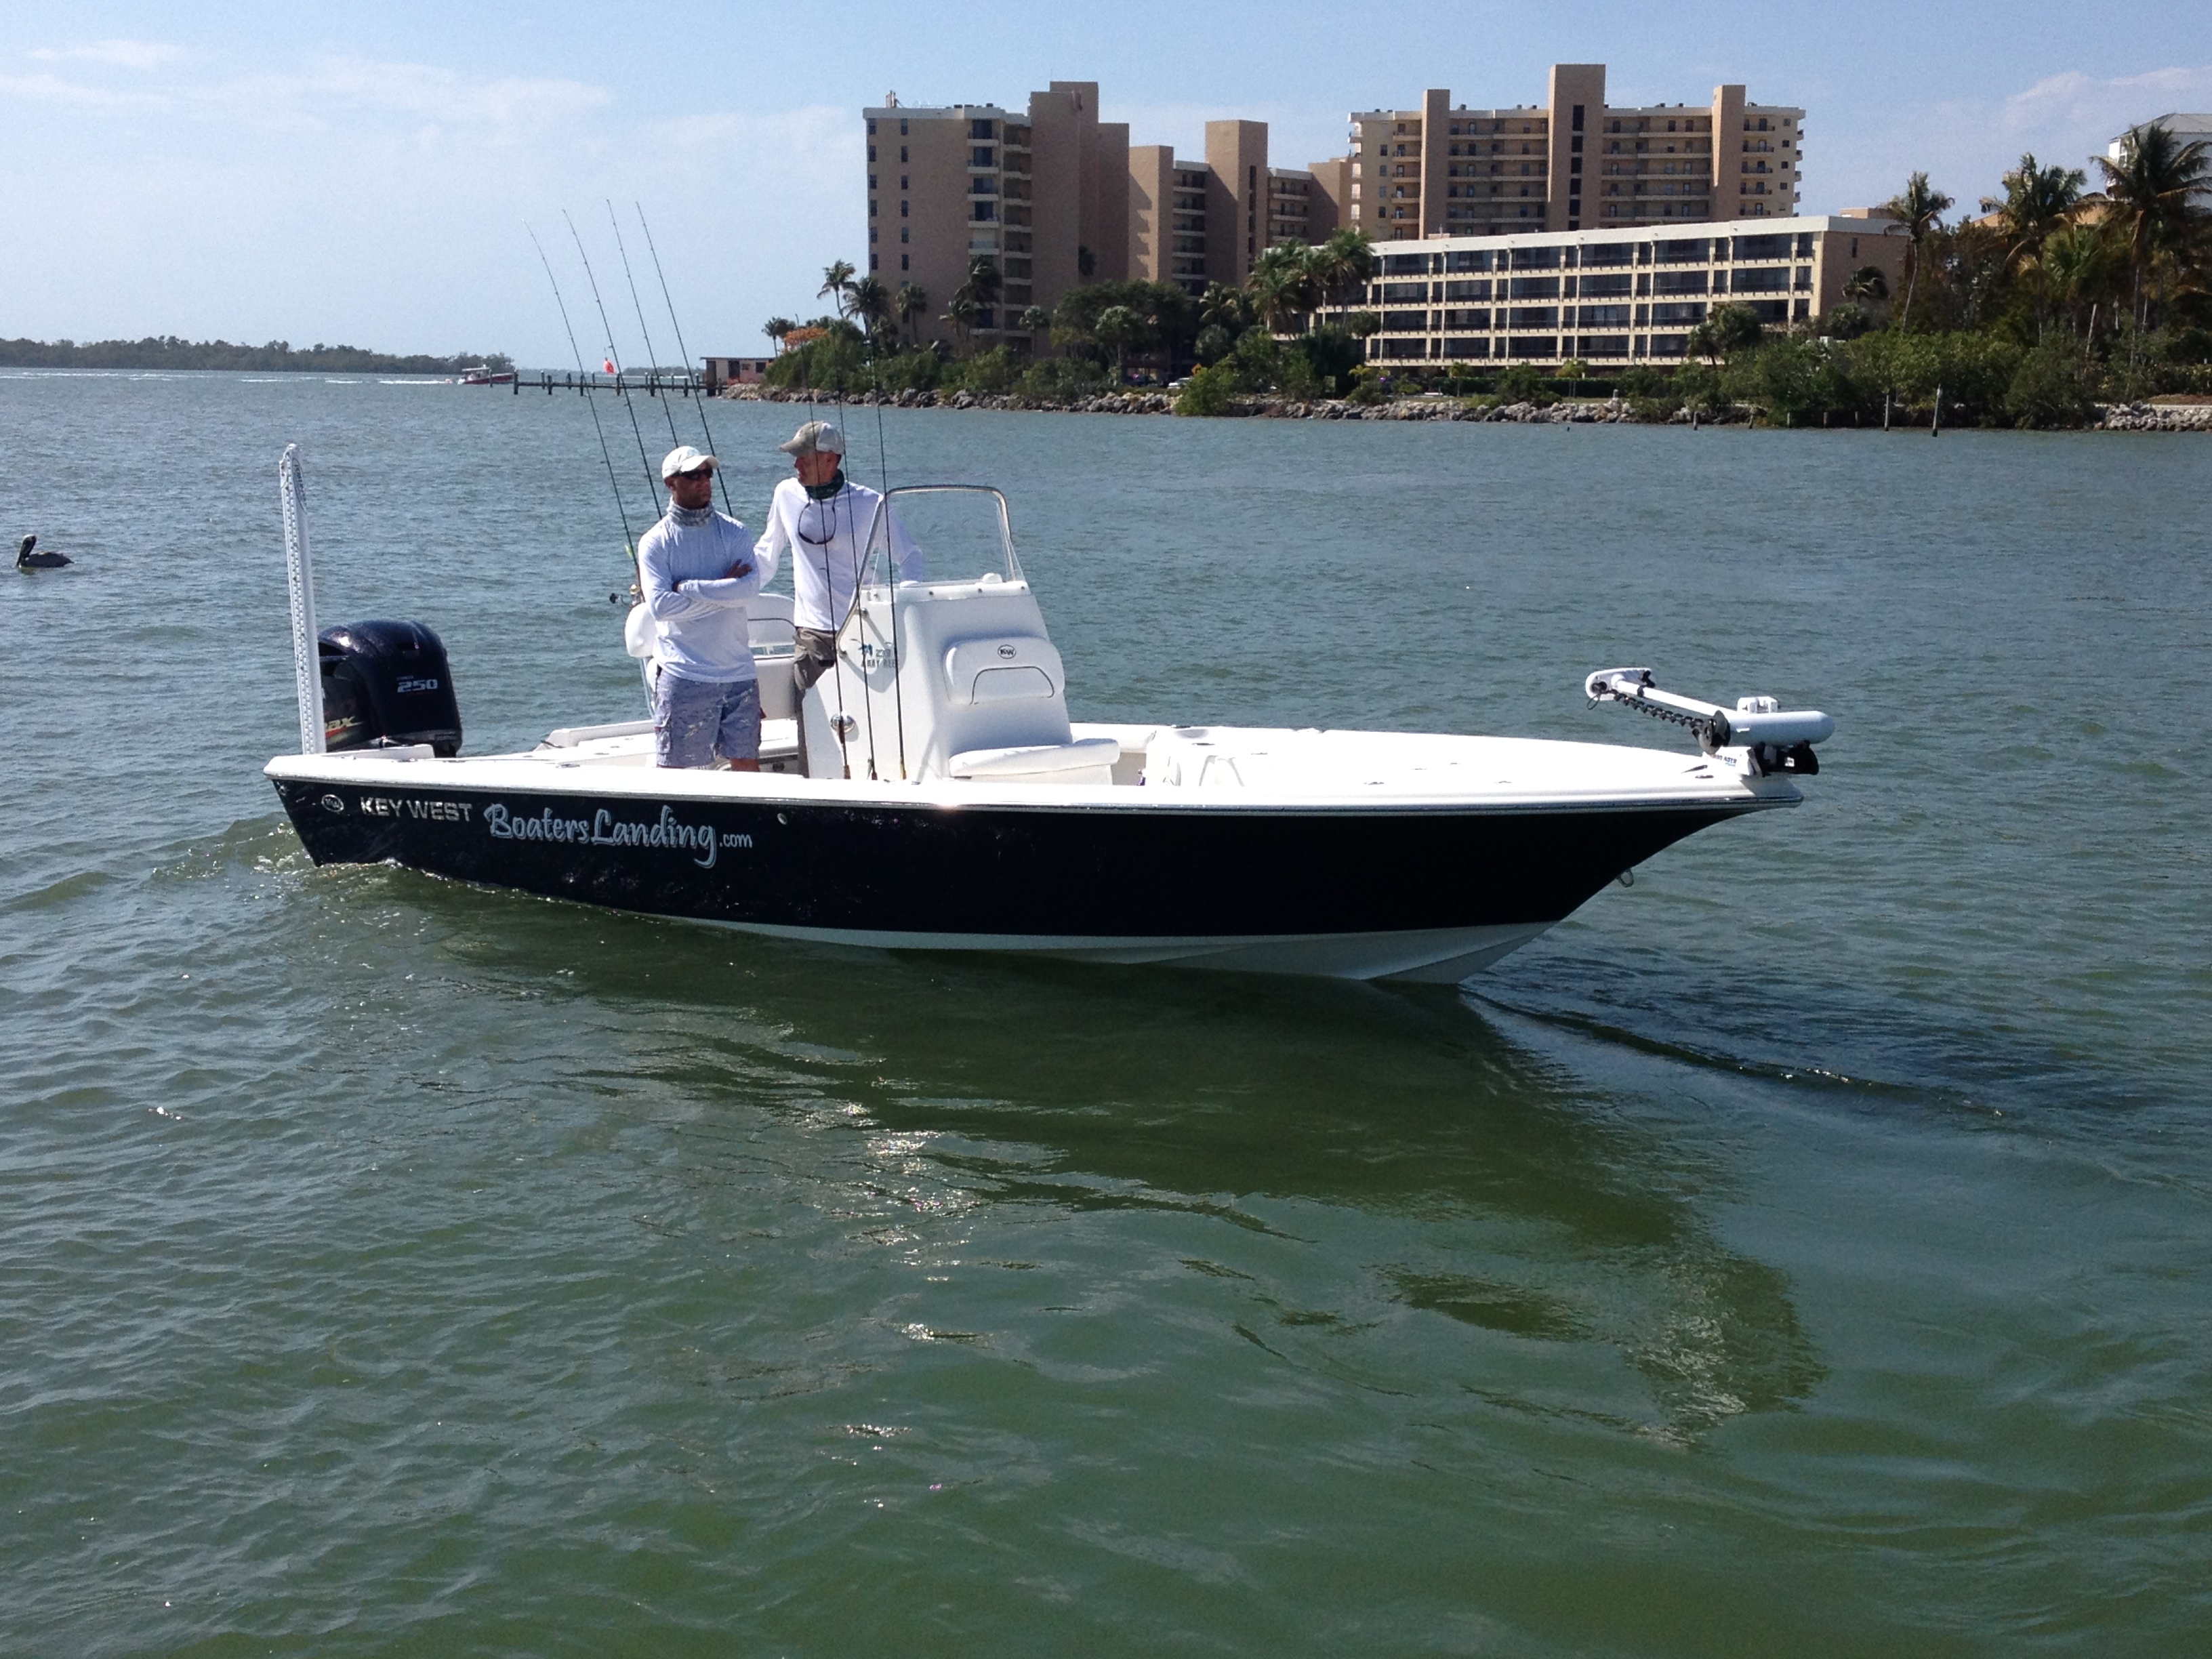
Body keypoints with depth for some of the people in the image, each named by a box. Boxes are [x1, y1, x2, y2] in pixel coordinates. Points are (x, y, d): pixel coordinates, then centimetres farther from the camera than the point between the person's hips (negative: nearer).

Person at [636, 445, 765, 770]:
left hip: (737, 670, 3)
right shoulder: (655, 542, 0)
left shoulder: (733, 532, 7)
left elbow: (751, 585, -9)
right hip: (683, 674, -3)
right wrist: (725, 589, -10)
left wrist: (688, 587, -12)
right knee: (671, 768, 1)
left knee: (747, 762, 7)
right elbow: (660, 605, -13)